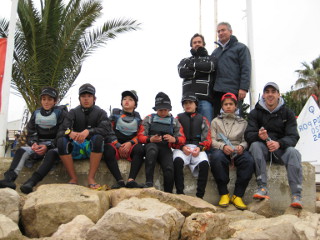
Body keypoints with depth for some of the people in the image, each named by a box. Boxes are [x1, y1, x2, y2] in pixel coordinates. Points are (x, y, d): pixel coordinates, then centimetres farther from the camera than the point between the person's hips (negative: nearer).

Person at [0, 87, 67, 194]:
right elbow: (30, 133, 10)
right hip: (39, 146, 4)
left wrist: (48, 146, -20)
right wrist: (33, 143, -14)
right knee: (21, 150, -21)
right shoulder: (36, 113, 9)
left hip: (55, 147, -4)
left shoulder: (60, 113, -3)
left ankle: (31, 182, -53)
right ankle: (9, 179, -40)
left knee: (51, 154, -36)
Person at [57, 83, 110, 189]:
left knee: (98, 137, -34)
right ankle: (73, 178, -20)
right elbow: (61, 131, -7)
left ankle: (91, 178, -28)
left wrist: (88, 131, -34)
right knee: (61, 140, -27)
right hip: (76, 149, 2)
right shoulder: (73, 112, 8)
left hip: (93, 149, -2)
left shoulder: (100, 113, 4)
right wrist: (70, 133, -32)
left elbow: (106, 129, -16)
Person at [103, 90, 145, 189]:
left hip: (131, 147, 1)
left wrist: (130, 143, -12)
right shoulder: (115, 114, 15)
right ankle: (120, 181, -42)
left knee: (140, 149, -33)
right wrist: (118, 146, -9)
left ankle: (131, 180, -42)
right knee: (107, 149, -34)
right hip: (116, 145, 0)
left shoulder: (137, 117, 18)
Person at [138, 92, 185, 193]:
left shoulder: (174, 121, 19)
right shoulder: (149, 118, 16)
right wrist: (150, 139, -14)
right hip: (151, 145, -1)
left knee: (169, 169, -29)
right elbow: (140, 136, 8)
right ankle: (149, 183, -39)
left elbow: (182, 138, 12)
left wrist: (174, 139, -12)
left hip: (166, 148, 1)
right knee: (152, 150, -40)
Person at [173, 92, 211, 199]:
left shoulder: (202, 119, 21)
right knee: (177, 160, -35)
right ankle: (180, 193, -31)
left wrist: (200, 148, -10)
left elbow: (207, 139, 12)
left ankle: (200, 196, -27)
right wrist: (182, 147, -11)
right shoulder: (178, 118, 20)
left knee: (204, 163, -32)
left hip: (198, 147, 1)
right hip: (181, 147, 0)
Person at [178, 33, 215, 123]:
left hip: (205, 98, -1)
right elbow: (182, 72, 3)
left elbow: (209, 67, -4)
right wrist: (200, 73, -4)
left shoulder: (210, 58, 21)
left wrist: (193, 65, 5)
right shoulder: (185, 60, 25)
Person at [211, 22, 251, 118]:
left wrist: (243, 88, -15)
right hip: (217, 91, 6)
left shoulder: (240, 48, 7)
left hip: (234, 91, -5)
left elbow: (246, 69, -4)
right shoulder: (215, 52, 25)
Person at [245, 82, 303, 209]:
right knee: (255, 146, -32)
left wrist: (279, 143, -29)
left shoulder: (287, 113, 5)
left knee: (293, 152, -30)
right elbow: (248, 135, -6)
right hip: (263, 148, 0)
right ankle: (262, 188, -38)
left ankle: (297, 196, -34)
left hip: (281, 149, 0)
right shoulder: (255, 113, 4)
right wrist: (259, 136, -32)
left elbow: (293, 136, -7)